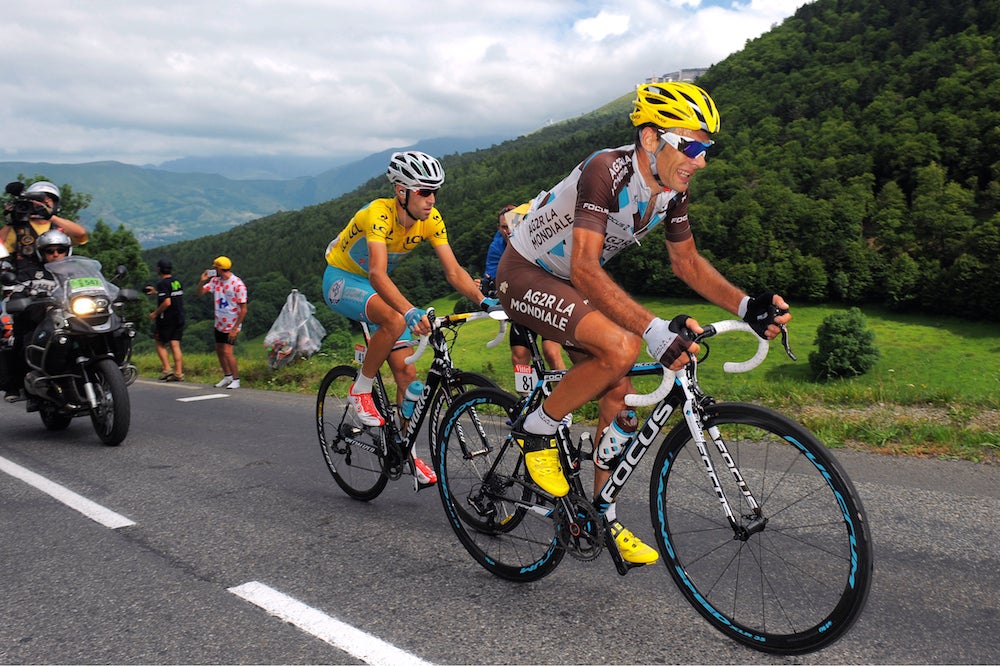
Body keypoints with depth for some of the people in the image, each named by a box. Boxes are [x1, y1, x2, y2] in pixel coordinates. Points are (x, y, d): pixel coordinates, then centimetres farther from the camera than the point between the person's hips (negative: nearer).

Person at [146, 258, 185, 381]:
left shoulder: (162, 283, -14)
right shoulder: (177, 281, 9)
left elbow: (167, 302, -23)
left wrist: (155, 313, -10)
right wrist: (156, 292, 29)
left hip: (166, 319, -6)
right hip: (179, 318, 6)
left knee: (160, 344, 9)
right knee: (175, 346, 5)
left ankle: (167, 369, 1)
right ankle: (178, 373, 1)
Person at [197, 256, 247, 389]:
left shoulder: (238, 284, -17)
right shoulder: (215, 280, 6)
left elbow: (243, 309, -16)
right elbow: (200, 292, 7)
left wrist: (235, 329, -18)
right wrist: (202, 281, -13)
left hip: (231, 326, -8)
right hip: (219, 324, 8)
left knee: (227, 352, -13)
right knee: (219, 351, 13)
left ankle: (236, 380, -1)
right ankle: (227, 376, 29)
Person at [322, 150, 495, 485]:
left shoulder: (431, 220, -15)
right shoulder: (379, 213, -32)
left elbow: (454, 271, -18)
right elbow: (378, 274, -45)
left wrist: (483, 300, -34)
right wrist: (410, 311, -60)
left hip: (375, 286, 6)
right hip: (341, 279, -6)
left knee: (406, 372, -3)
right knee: (395, 320, -36)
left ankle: (407, 453, 12)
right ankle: (361, 390, -13)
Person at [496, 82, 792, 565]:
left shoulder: (673, 189, -5)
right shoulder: (606, 171, -30)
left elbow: (687, 262, 5)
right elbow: (585, 268, -38)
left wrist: (747, 306, -10)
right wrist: (654, 329, -48)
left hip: (570, 285, 8)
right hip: (525, 275, -8)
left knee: (619, 397, 3)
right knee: (621, 348, -31)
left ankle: (604, 518, 20)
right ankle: (535, 431, -8)